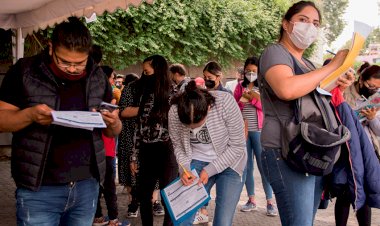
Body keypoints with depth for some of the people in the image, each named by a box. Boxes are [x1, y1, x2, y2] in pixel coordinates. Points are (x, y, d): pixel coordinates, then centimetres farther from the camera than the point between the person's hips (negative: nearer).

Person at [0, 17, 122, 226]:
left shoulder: (98, 76, 5)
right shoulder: (24, 71, -6)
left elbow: (112, 132, 12)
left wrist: (113, 122, -12)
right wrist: (30, 115, -22)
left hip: (87, 185, 4)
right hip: (39, 188, -3)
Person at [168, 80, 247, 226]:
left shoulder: (225, 102, -27)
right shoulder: (174, 112, -19)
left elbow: (237, 146, -18)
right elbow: (178, 146, -2)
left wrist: (210, 170, -20)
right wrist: (184, 169, -18)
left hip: (228, 163, -2)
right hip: (197, 162, 2)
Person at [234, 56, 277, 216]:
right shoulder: (240, 87, 12)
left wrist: (254, 98, -14)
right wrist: (242, 99, -11)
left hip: (259, 131, -3)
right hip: (242, 130, 3)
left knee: (263, 166, -4)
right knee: (246, 166, 7)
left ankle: (270, 202, 1)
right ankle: (251, 200, 16)